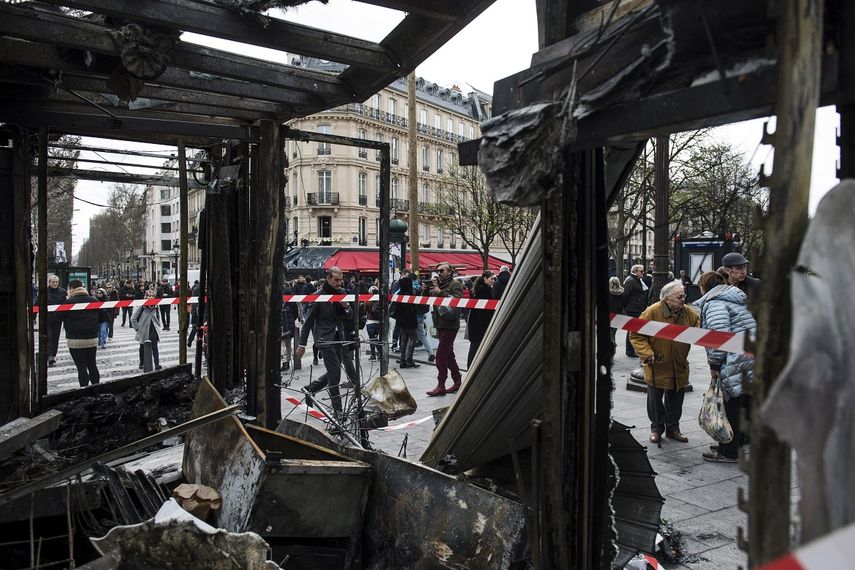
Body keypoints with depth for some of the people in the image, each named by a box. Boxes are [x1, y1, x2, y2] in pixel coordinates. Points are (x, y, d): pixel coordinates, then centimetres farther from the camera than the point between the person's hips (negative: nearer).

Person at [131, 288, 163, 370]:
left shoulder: (156, 306, 3)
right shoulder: (141, 306, -11)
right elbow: (133, 318, -5)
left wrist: (158, 327, 9)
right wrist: (137, 328, -6)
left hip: (154, 331, 2)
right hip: (143, 331, -2)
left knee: (154, 348, -7)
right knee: (142, 348, 14)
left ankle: (157, 364, -9)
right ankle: (142, 364, 29)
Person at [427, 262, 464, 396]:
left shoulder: (456, 284, -5)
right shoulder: (438, 284, 17)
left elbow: (456, 301, -20)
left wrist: (440, 292, -22)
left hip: (450, 325, -8)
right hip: (440, 324, 8)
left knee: (441, 355, -10)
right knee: (449, 355, 14)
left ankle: (441, 386, -6)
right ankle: (457, 382, 24)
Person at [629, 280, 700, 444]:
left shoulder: (688, 313, -3)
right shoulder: (652, 312, -18)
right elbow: (635, 335, -14)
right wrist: (647, 353, -21)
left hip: (679, 367, 4)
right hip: (657, 367, -4)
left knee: (676, 399, 16)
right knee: (655, 399, 8)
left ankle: (673, 428, 34)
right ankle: (656, 429, 28)